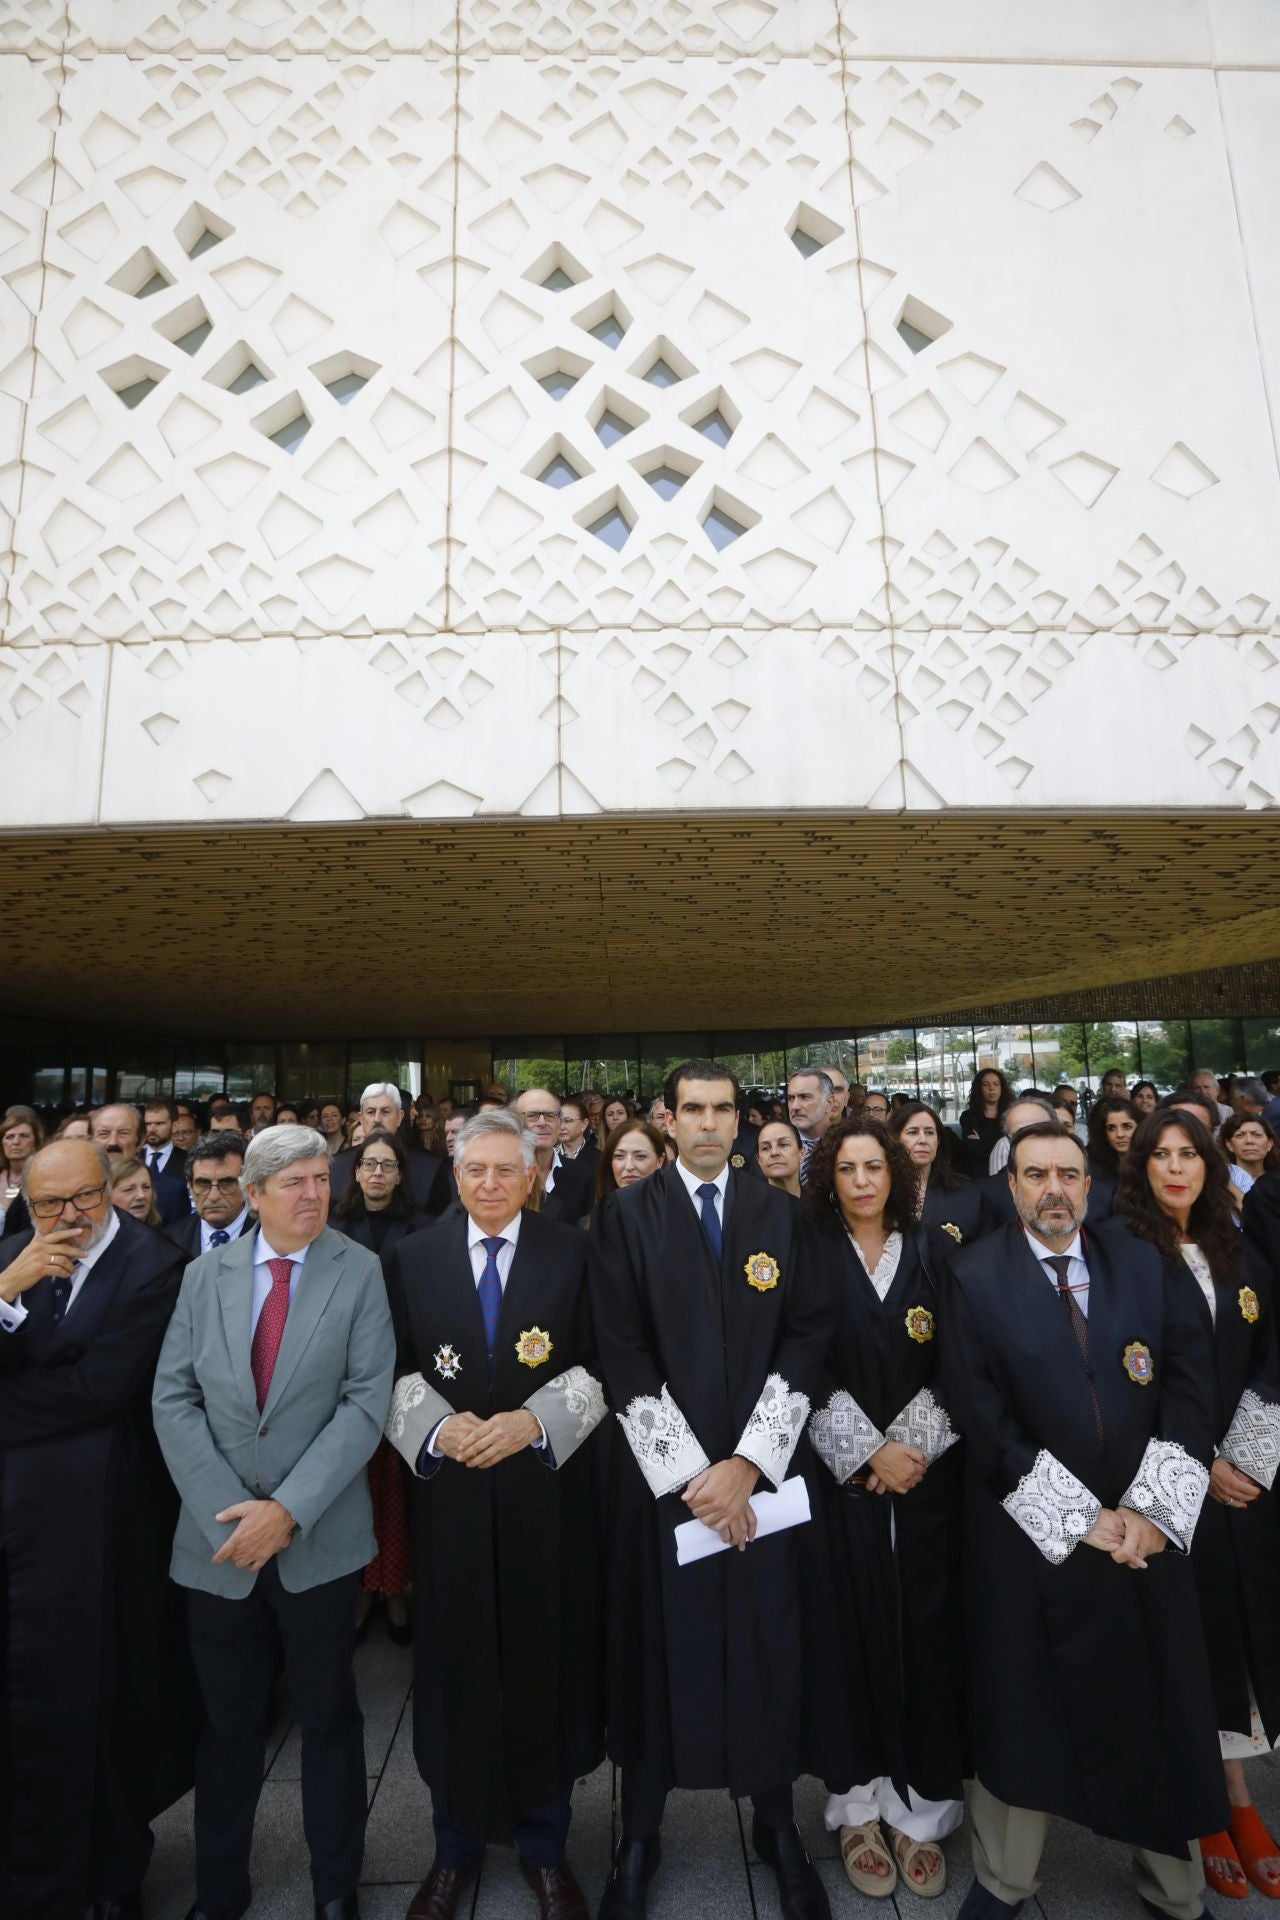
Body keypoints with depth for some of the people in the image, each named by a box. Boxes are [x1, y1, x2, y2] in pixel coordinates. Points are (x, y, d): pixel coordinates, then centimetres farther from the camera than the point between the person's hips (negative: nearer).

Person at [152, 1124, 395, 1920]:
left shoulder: (359, 1271, -10)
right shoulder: (206, 1274, -1)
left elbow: (367, 1402, -13)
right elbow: (173, 1400, -3)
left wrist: (289, 1510, -17)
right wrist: (226, 1512, -11)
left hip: (319, 1537, -1)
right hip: (218, 1535, 2)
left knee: (329, 1717, 15)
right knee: (229, 1723, 18)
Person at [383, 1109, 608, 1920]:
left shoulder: (572, 1252, -5)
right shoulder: (413, 1257, 1)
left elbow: (599, 1365, -4)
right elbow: (397, 1369, 2)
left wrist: (533, 1421, -16)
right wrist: (437, 1427, -14)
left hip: (550, 1487, -1)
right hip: (451, 1489, 1)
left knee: (547, 1664, 12)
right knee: (454, 1666, 13)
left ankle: (545, 1846, 35)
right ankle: (456, 1846, 37)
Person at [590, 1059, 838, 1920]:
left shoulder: (783, 1214, 2)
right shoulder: (625, 1215, -4)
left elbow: (808, 1339, -3)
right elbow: (623, 1353, -7)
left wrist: (746, 1462, -10)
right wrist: (688, 1471, -11)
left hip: (767, 1475, 2)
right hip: (663, 1477, -1)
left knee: (772, 1651, 12)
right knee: (657, 1652, 10)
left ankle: (779, 1823, 37)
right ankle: (641, 1833, 34)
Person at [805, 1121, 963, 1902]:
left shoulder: (929, 1253, 3)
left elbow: (951, 1362, 3)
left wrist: (911, 1444, -7)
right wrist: (869, 1450, -10)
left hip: (927, 1470, 2)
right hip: (842, 1473, -2)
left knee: (926, 1629, 5)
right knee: (855, 1628, 2)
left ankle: (919, 1807, 22)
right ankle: (859, 1803, 20)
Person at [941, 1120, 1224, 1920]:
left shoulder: (1144, 1265, 0)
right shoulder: (975, 1276, -9)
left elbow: (1192, 1384, -3)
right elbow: (982, 1416, -11)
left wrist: (1151, 1509, -11)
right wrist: (1079, 1516, -12)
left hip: (1146, 1531, 3)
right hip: (1031, 1534, -2)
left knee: (1160, 1711, 15)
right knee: (1020, 1712, 11)